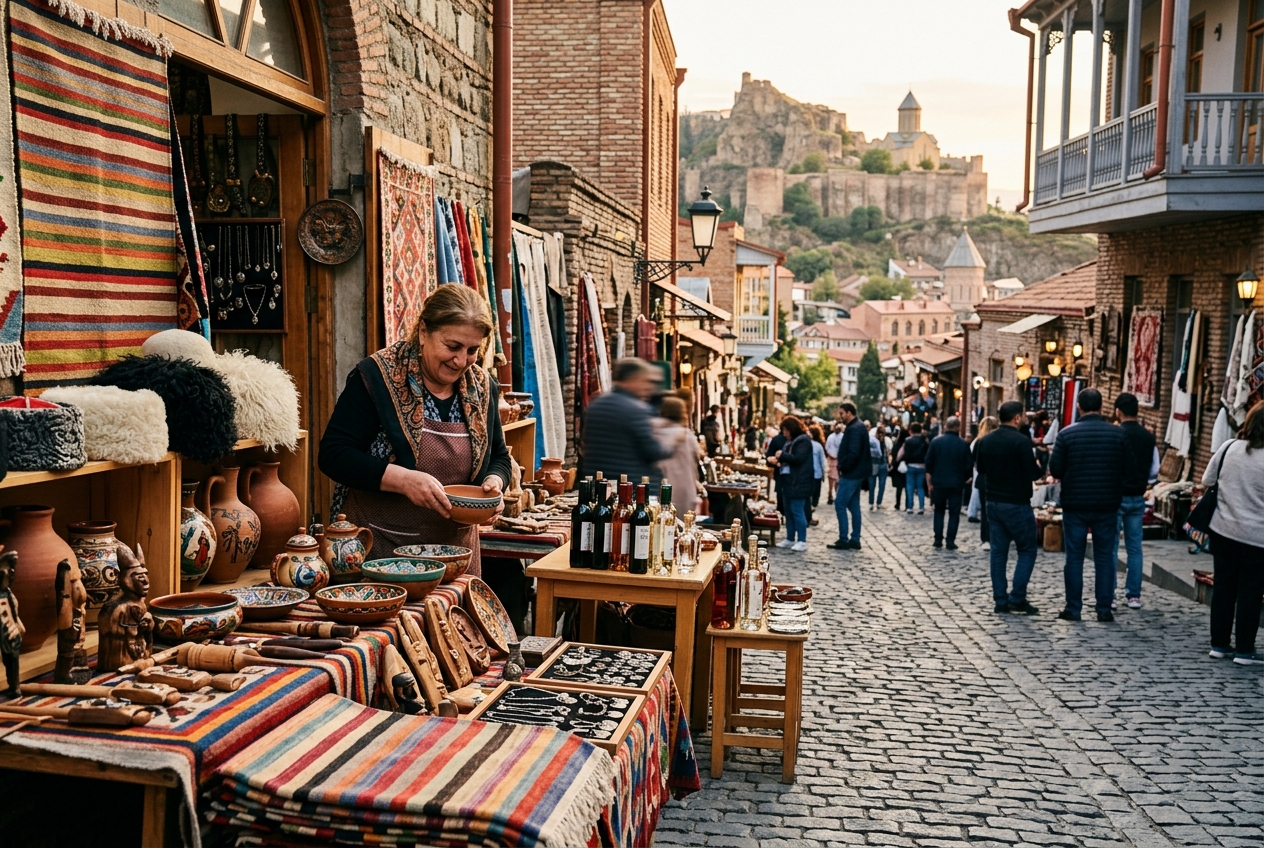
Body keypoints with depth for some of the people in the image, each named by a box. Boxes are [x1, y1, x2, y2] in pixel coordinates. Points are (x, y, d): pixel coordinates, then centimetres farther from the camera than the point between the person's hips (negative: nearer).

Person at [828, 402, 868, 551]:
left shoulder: (854, 429, -17)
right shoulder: (857, 427, 15)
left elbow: (853, 452, -26)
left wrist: (843, 468, -16)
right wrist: (843, 467, 9)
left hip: (850, 474, -10)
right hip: (856, 473, 10)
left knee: (840, 504, -6)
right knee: (853, 506, 12)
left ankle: (843, 540, -4)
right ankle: (855, 540, 16)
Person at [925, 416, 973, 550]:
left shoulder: (936, 441, -3)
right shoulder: (963, 444, -5)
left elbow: (928, 463, -2)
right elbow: (968, 465, -3)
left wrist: (929, 482, 3)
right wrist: (965, 478, 14)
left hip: (939, 482, 1)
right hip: (956, 483, -1)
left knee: (939, 511, 14)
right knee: (954, 513, 6)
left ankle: (938, 540, 11)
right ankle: (950, 541, 1)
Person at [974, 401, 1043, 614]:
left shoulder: (985, 440, 4)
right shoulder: (1021, 441, -17)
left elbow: (980, 468, 16)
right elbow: (1033, 474, -16)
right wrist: (1038, 466, 4)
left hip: (993, 502, 6)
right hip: (1017, 504, -6)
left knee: (998, 550, 8)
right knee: (1027, 550, 4)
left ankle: (1000, 600, 10)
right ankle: (1017, 597, -2)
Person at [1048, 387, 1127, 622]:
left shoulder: (1067, 434, -8)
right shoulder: (1118, 434, -4)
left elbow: (1055, 470, -7)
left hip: (1075, 505, -1)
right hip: (1107, 505, 1)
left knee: (1074, 557, 6)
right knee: (1105, 557, 9)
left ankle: (1073, 608, 8)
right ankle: (1104, 608, 11)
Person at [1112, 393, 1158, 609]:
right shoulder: (1149, 437, 2)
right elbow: (1154, 471, 6)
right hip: (1138, 498, 5)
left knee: (1110, 547, 2)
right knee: (1135, 548, 10)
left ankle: (1108, 595, 3)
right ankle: (1134, 595, 14)